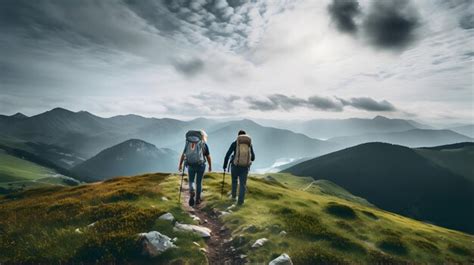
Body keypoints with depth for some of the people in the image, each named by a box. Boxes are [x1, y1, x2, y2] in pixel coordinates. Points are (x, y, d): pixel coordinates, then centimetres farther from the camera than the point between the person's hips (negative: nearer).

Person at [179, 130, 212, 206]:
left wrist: (180, 165, 16)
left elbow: (183, 155, 8)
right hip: (201, 165, -1)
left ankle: (191, 192, -9)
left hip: (190, 165, 2)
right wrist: (210, 166, 14)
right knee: (199, 182, 13)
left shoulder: (188, 143, 7)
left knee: (191, 181, 18)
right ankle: (197, 199, 17)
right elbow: (208, 157, 1)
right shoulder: (204, 144, -1)